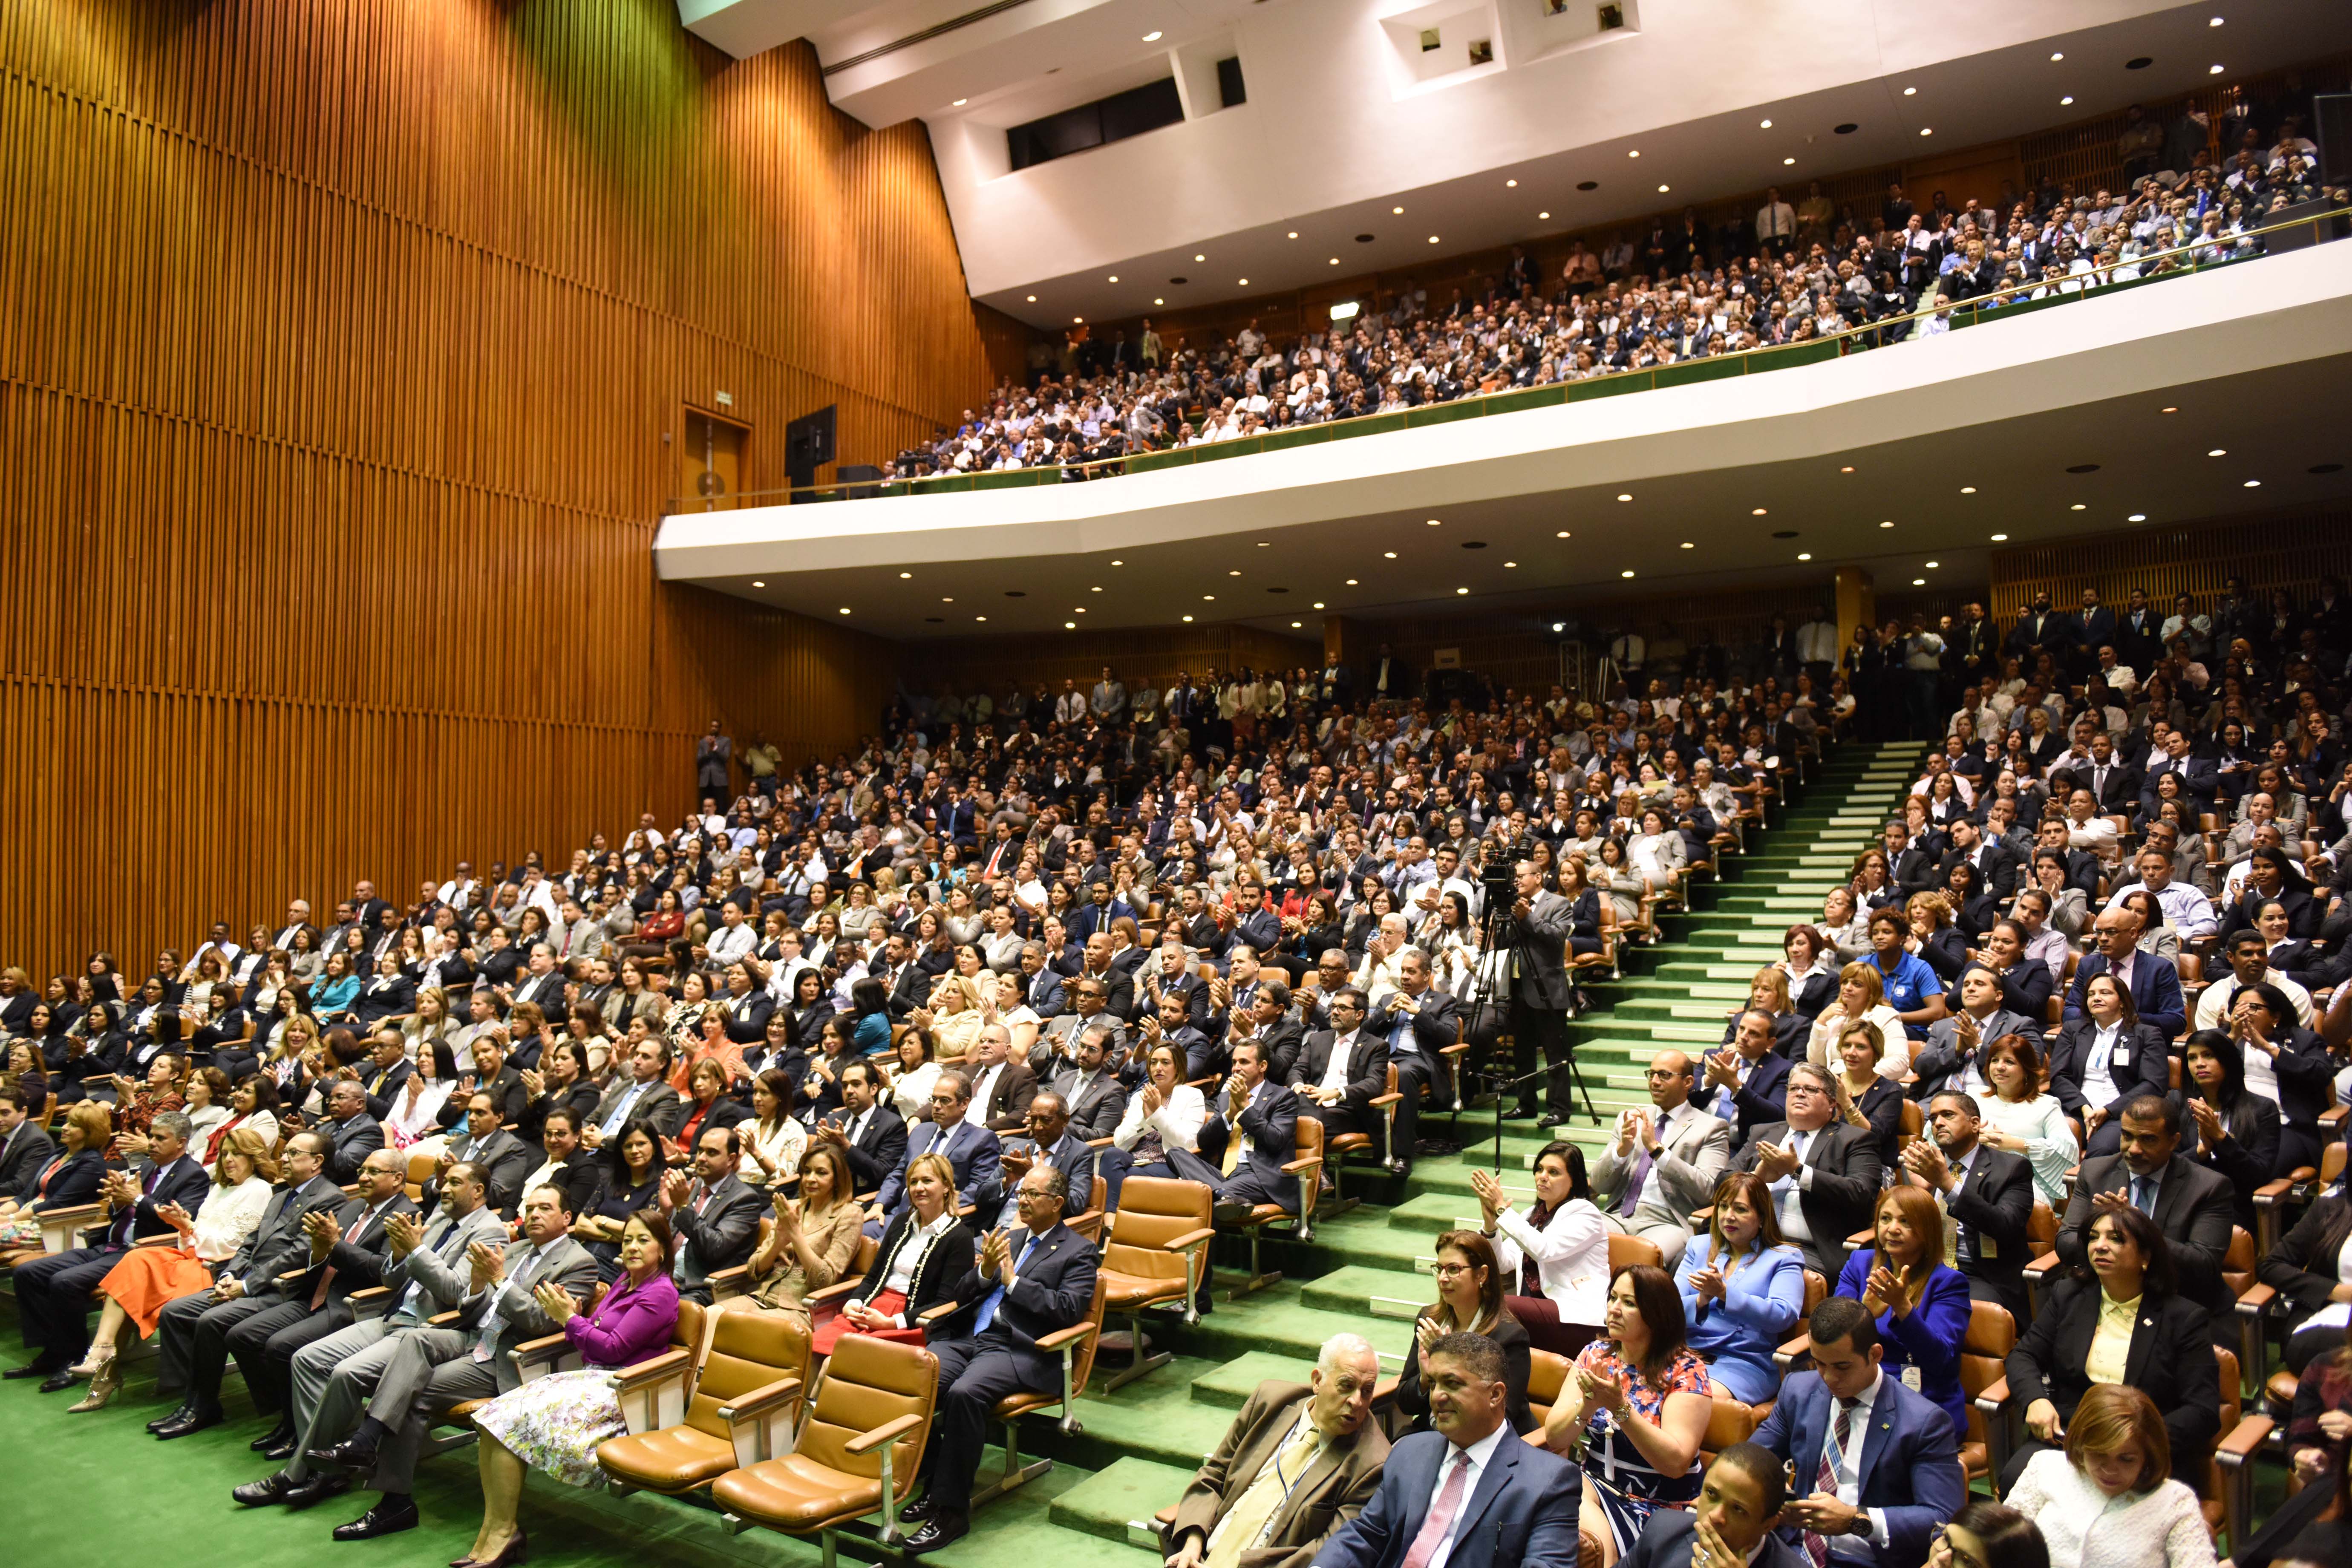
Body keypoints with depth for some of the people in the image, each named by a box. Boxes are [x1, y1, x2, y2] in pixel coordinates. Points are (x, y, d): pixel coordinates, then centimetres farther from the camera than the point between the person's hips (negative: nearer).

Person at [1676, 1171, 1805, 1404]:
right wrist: (1701, 1301, -15)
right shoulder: (1699, 1247, 21)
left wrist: (1723, 1293, -23)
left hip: (1746, 1361, -3)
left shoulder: (1784, 1259, 10)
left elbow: (1784, 1316, -10)